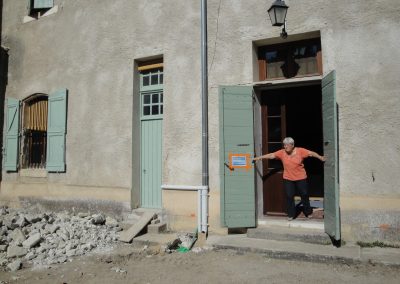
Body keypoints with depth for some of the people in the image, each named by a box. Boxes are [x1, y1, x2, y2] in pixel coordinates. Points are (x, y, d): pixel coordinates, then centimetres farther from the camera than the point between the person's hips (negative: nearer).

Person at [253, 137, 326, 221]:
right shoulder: (282, 153, -6)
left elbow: (311, 153, -7)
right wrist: (259, 157, -14)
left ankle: (308, 212, 31)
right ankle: (291, 214, 18)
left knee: (304, 195, 12)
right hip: (288, 179, 1)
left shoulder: (300, 151, -9)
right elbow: (271, 155, -9)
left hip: (301, 178, -1)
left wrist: (320, 158, -12)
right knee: (289, 196, 4)